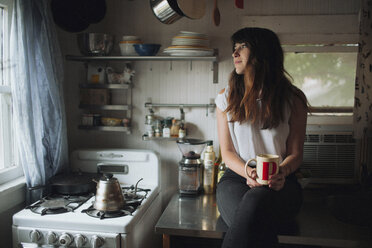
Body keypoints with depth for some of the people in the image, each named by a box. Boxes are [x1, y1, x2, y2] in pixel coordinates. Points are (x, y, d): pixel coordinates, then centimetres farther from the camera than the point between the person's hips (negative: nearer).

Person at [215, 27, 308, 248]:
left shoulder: (293, 99, 4)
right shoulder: (226, 97, 9)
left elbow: (296, 153, 6)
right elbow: (227, 152, 7)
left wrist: (282, 171, -17)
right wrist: (248, 172, -14)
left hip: (279, 181, 0)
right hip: (236, 177, 1)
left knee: (256, 202, -38)